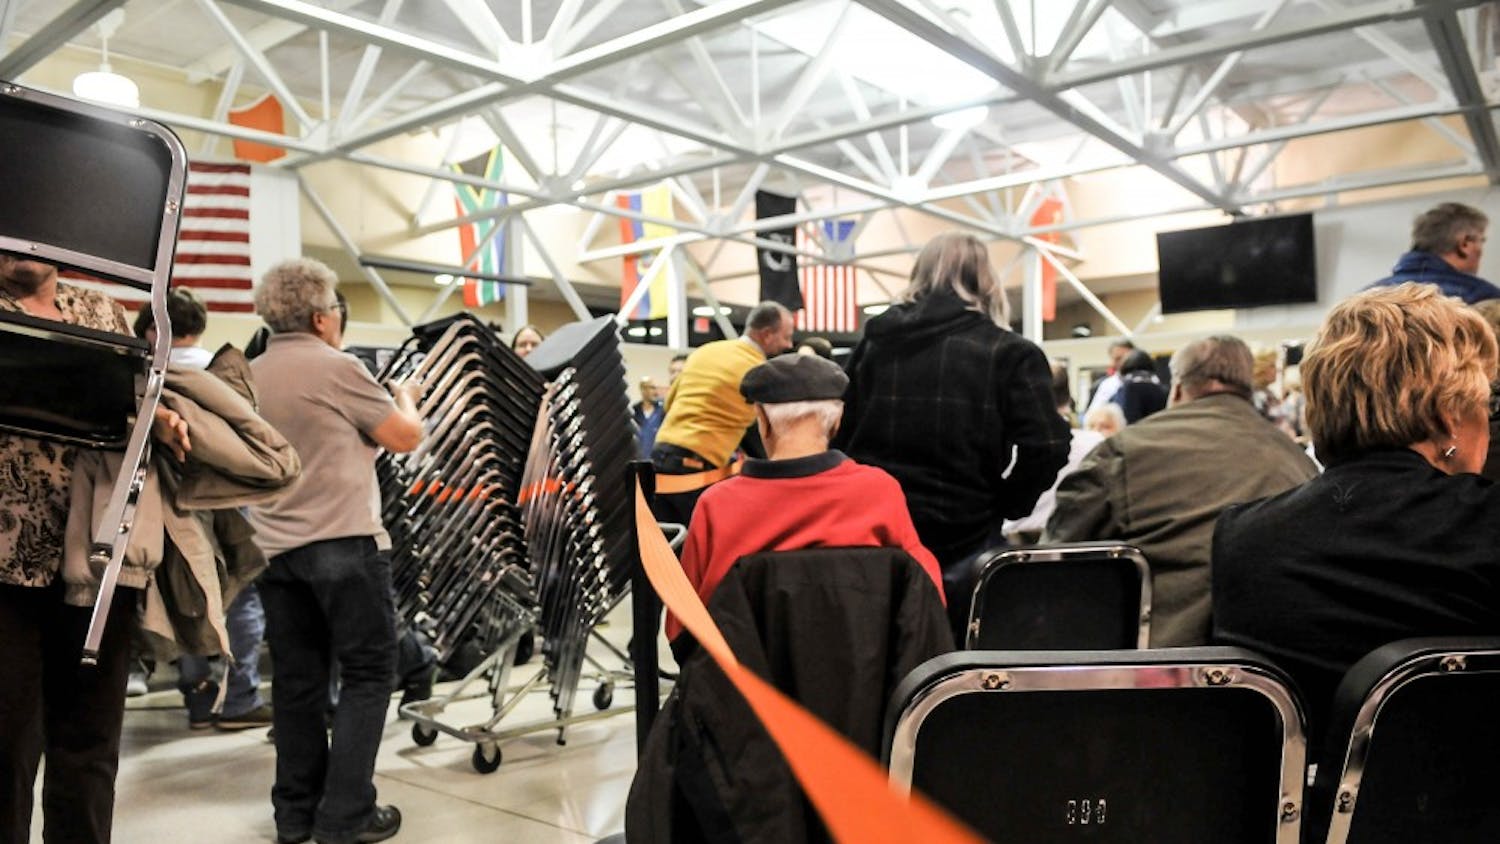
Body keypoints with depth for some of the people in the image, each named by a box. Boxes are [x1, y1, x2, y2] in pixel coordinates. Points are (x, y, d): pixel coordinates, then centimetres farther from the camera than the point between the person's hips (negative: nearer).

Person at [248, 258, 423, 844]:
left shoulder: (249, 376, 11)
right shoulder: (337, 367, -10)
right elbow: (406, 438, -6)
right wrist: (406, 397, 14)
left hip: (275, 548, 7)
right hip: (342, 543, -7)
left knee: (296, 679, 13)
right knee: (367, 672, 3)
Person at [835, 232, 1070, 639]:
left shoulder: (874, 342, 6)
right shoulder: (1010, 353, -4)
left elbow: (840, 436, 8)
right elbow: (1046, 446, -15)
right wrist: (1004, 506, -1)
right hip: (962, 542, -3)